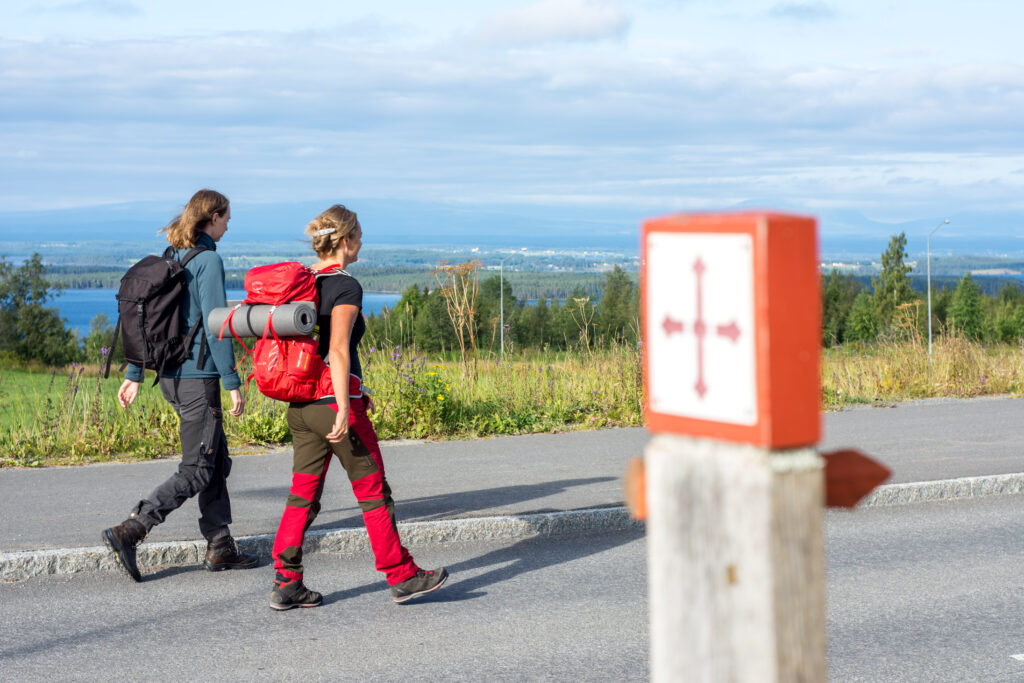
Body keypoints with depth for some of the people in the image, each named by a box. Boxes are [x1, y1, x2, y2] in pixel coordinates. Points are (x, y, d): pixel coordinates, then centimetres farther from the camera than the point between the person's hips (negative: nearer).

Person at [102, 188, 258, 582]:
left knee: (218, 460, 16)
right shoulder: (208, 261, -13)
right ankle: (129, 532, -12)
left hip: (171, 374, 9)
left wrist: (134, 375, 16)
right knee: (197, 471, -4)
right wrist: (233, 383, -14)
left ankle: (220, 548, 19)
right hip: (198, 377, -9)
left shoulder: (170, 258, 11)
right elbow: (215, 325, -18)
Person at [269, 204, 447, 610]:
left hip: (301, 405, 8)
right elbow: (338, 351, -21)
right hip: (334, 404, -8)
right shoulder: (345, 286, -13)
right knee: (374, 492, 5)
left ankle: (286, 584, 6)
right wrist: (345, 409, -22)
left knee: (303, 495, 9)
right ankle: (402, 577, 15)